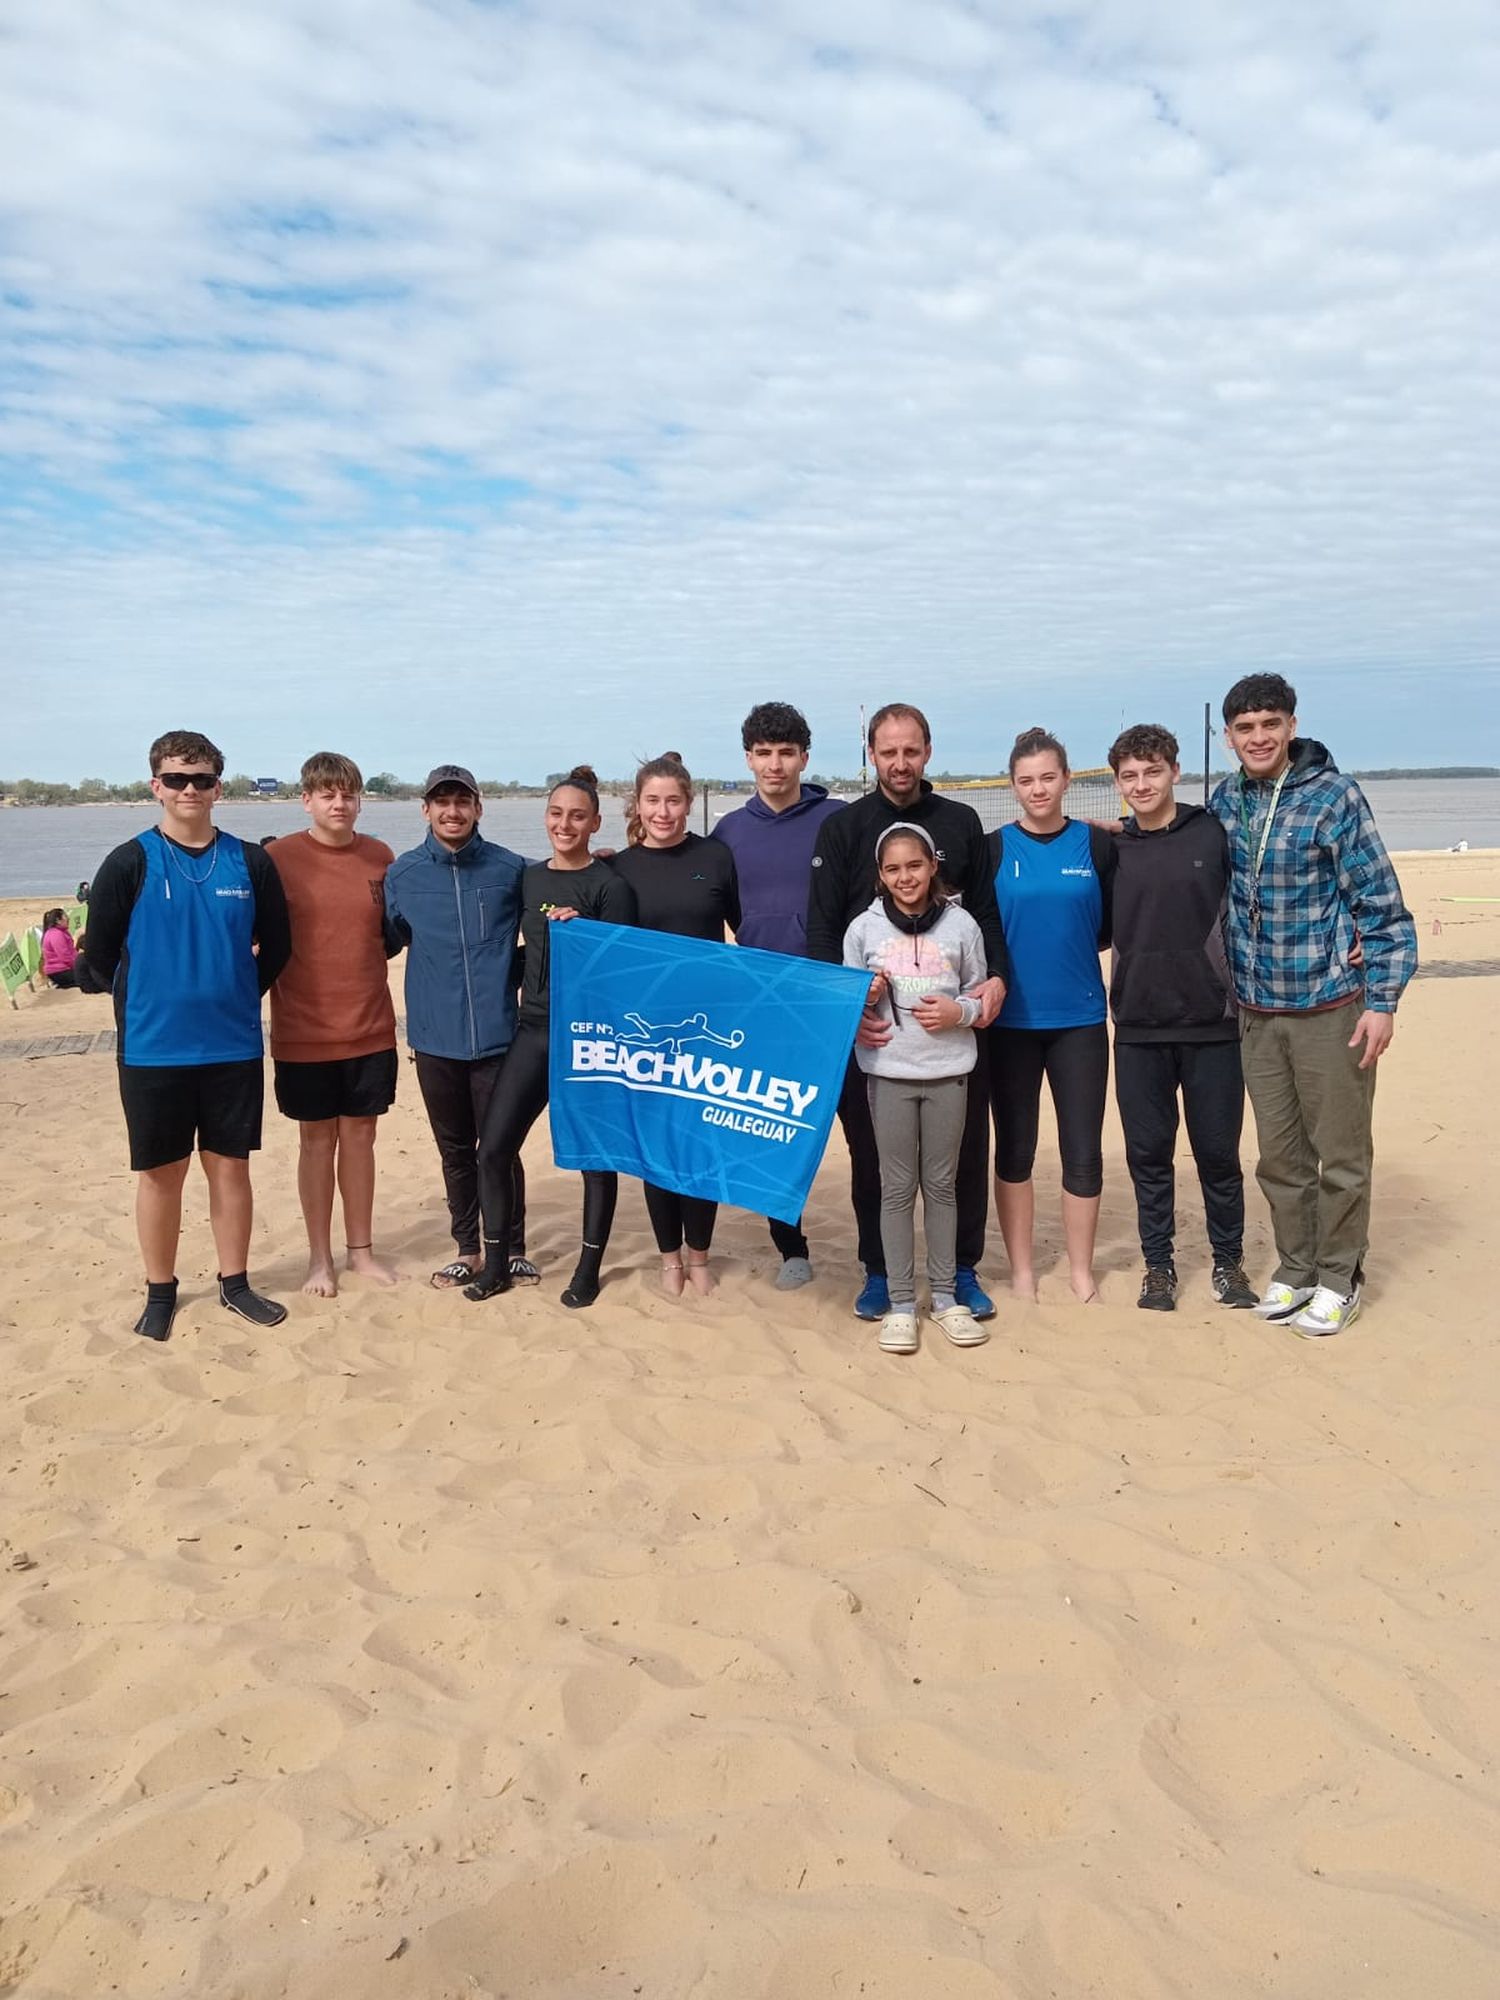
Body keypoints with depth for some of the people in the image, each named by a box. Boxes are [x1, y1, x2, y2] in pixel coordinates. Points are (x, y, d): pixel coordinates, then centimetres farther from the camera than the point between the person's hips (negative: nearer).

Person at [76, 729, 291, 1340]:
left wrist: (238, 993, 6)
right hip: (153, 1050, -2)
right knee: (161, 1171, 8)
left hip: (234, 1047, 2)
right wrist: (148, 1001, 5)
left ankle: (235, 1283, 24)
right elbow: (99, 958, -1)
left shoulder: (250, 863, 1)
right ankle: (161, 1291, 23)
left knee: (230, 1165, 10)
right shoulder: (129, 863, -5)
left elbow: (276, 947, 11)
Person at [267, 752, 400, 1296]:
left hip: (370, 1027, 3)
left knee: (360, 1135, 12)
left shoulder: (381, 857, 2)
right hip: (304, 1030, -2)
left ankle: (360, 1250, 25)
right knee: (317, 1139, 8)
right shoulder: (280, 857, -7)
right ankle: (320, 1258, 21)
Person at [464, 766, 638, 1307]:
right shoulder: (528, 879, 10)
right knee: (493, 1146, 2)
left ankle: (588, 1269, 20)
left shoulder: (610, 885, -6)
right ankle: (496, 1264, 17)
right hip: (534, 1029, 5)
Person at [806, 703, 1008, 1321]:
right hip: (868, 1024, -1)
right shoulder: (842, 828, 3)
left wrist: (996, 977, -8)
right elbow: (822, 929, -2)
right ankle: (878, 1271, 20)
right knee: (871, 1153, 7)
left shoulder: (961, 823, 8)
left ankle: (963, 1269, 22)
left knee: (964, 1148, 8)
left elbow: (985, 912, 9)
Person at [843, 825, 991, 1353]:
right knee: (897, 1188, 5)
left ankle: (944, 1295, 22)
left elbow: (980, 994, 9)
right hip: (888, 1073, 0)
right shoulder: (863, 928, 1)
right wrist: (866, 999, -13)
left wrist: (960, 1011, -11)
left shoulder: (960, 924, 1)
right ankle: (901, 1303, 14)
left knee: (941, 1184, 11)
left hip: (948, 1072, 1)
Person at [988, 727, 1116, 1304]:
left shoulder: (1098, 844, 2)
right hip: (1010, 1020, 0)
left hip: (1079, 1018, 0)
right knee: (1014, 1148, 9)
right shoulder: (994, 848, 1)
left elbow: (1114, 927, 6)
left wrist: (1070, 944, -5)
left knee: (1083, 1151, 5)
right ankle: (1021, 1269, 23)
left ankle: (1081, 1270, 21)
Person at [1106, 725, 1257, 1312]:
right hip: (1139, 1027, 1)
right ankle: (1158, 1263, 22)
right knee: (1148, 1152, 8)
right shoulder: (1109, 849, 4)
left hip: (1211, 1022, -1)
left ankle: (1228, 1259, 25)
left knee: (1217, 1151, 8)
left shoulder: (1214, 833, -1)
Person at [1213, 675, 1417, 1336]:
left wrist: (1382, 1000, -13)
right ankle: (1295, 1269, 29)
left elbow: (1381, 902, -10)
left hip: (1331, 1006, -4)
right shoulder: (1226, 801, 3)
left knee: (1342, 1152, 6)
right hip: (1256, 1009, 5)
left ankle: (1339, 1278, 22)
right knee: (1279, 1154, 14)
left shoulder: (1335, 797, -11)